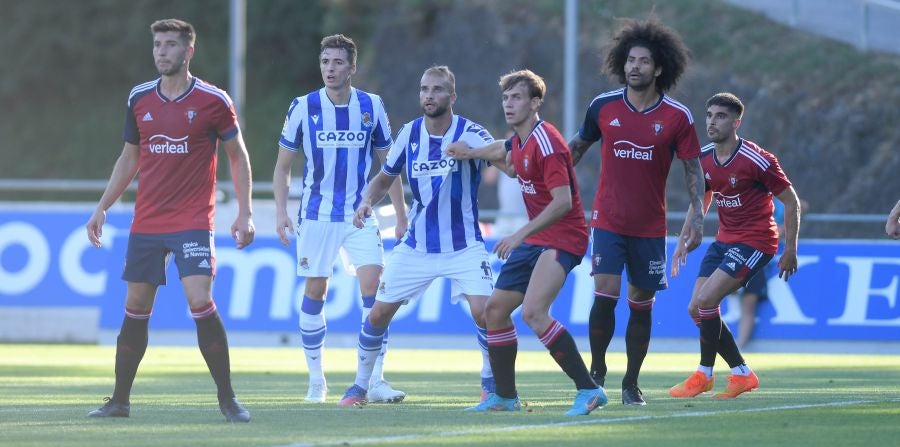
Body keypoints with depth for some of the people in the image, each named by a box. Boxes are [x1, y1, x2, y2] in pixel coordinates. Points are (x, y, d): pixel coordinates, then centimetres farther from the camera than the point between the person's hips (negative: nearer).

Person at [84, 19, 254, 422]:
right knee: (135, 309, 7)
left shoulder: (213, 100, -4)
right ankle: (120, 400, 17)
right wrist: (102, 207, 13)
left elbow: (238, 156, 4)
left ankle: (227, 399, -6)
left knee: (201, 302, -17)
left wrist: (244, 212, -4)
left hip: (193, 222, -4)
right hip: (145, 223, 4)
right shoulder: (140, 98, 7)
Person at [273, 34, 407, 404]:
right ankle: (316, 380, 15)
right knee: (314, 291, 1)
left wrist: (401, 217, 6)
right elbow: (283, 166, 5)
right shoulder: (303, 107, -3)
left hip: (360, 214, 1)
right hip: (316, 216, -1)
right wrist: (281, 212, -6)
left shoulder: (372, 106, 1)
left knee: (373, 283, -13)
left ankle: (376, 381, -10)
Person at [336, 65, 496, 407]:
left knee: (483, 312, -20)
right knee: (379, 313, 1)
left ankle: (491, 384, 3)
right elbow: (385, 177, 12)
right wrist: (367, 201, -8)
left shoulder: (469, 133, -13)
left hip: (464, 247, -4)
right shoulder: (410, 133, 0)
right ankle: (360, 385, 19)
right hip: (416, 247, 4)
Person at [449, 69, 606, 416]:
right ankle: (505, 396, 24)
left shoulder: (545, 142, -18)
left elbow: (563, 201, -25)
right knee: (495, 309, 11)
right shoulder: (519, 140, 9)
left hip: (562, 238, -10)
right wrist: (475, 153, 31)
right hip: (535, 240, 10)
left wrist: (522, 234, -26)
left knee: (533, 312, -27)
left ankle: (588, 390, -24)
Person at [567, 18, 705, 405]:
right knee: (605, 294, -14)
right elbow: (577, 146, 13)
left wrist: (697, 217, -9)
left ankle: (631, 383, 18)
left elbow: (693, 168, 0)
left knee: (641, 304, 5)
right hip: (608, 221, 0)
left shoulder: (677, 117, -6)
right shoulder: (603, 106, -3)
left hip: (650, 225, 0)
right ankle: (597, 370, 5)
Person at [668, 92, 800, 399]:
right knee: (696, 308, 1)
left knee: (706, 299, -19)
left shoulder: (757, 160, -17)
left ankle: (704, 374, -3)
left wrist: (790, 250, -11)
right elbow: (701, 200, 20)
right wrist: (684, 240, 13)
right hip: (724, 240, 8)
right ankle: (742, 374, 12)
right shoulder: (704, 160, 3)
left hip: (755, 241, -8)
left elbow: (791, 202, -10)